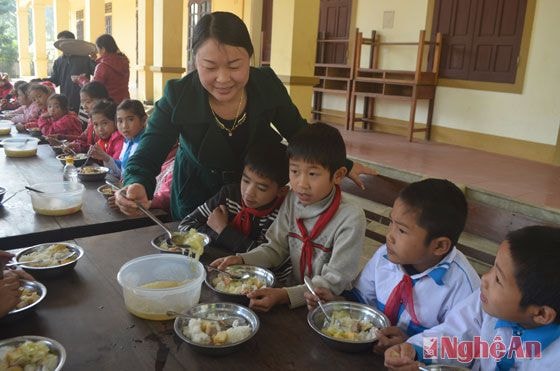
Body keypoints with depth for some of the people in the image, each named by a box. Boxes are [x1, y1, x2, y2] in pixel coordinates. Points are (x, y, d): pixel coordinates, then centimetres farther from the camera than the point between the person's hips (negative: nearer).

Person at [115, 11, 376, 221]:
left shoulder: (267, 85, -21)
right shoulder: (178, 97, -26)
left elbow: (300, 134, -5)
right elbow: (146, 159, -27)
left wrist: (342, 166, -3)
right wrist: (136, 186, -49)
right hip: (197, 193, -1)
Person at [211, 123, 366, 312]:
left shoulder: (351, 218, -19)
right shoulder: (293, 200, -2)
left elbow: (334, 281, -19)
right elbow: (276, 247, 5)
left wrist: (284, 296, -30)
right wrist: (242, 260, -12)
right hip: (294, 289, 5)